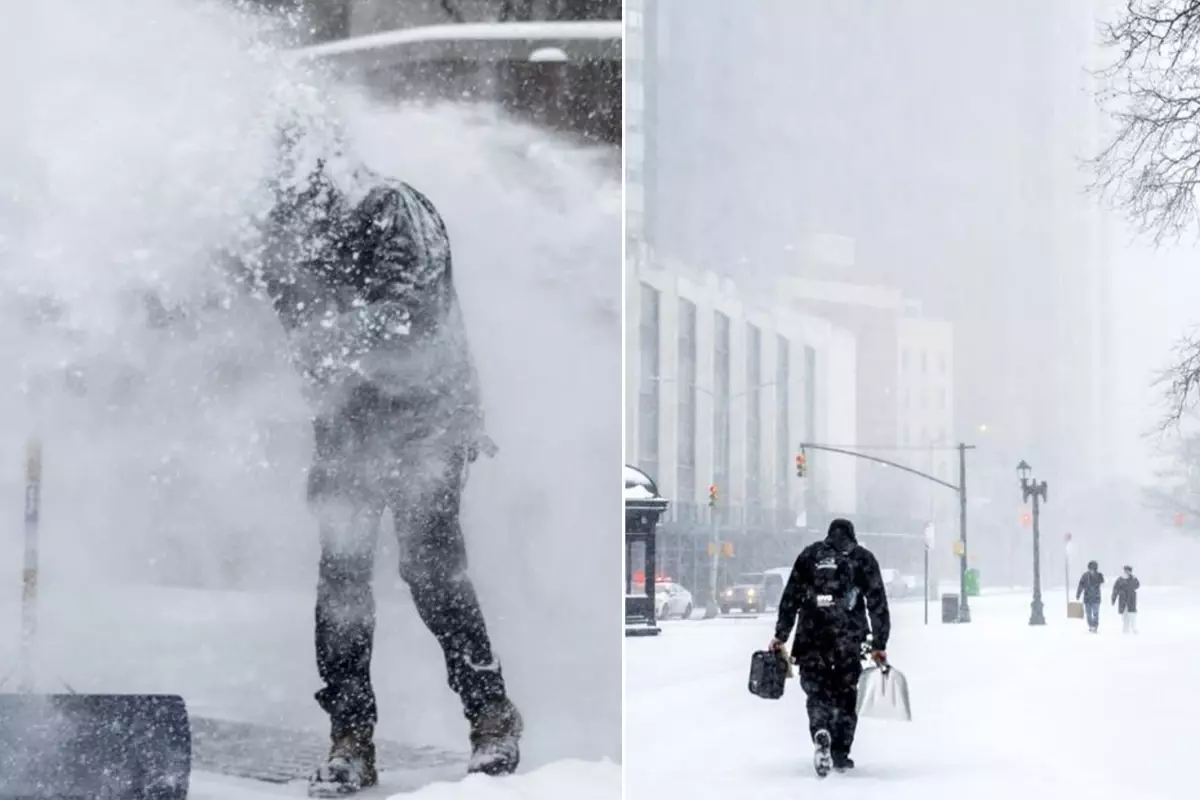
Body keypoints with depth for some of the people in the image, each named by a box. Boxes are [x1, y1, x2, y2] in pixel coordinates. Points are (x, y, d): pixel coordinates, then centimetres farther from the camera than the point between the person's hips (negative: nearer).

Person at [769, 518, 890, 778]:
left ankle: (821, 733, -23)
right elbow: (878, 603, 7)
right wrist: (879, 644, 9)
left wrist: (781, 635, 12)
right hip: (849, 637, 0)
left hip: (811, 636, 0)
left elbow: (790, 597, 9)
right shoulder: (863, 558, 10)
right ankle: (841, 754, 14)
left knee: (816, 689, 6)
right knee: (845, 693, 13)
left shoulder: (809, 554, 13)